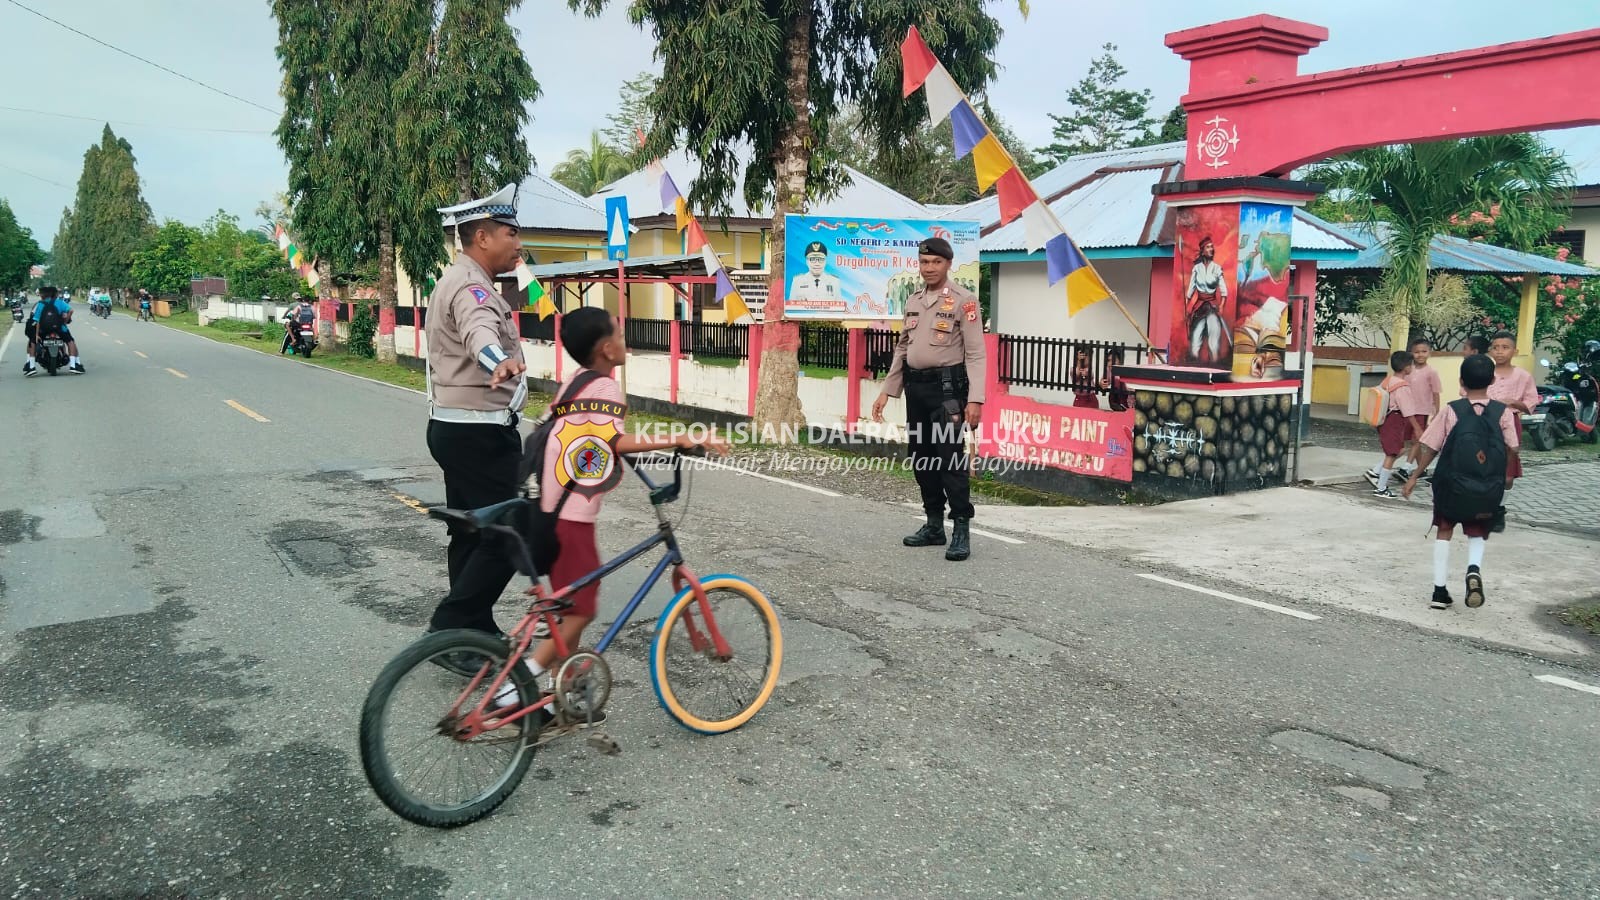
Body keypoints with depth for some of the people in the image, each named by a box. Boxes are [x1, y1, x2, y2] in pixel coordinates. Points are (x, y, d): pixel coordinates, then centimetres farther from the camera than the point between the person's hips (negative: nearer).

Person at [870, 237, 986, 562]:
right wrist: (887, 390, 16)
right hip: (915, 388, 7)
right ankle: (934, 525, 21)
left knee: (950, 457, -10)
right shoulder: (913, 301, 14)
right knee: (921, 457, 10)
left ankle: (961, 530, -2)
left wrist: (975, 399, -19)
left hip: (947, 386, -7)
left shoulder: (963, 300, -6)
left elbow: (976, 353, -11)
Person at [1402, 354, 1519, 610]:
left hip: (1450, 483, -1)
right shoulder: (1503, 412, -4)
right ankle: (1474, 568, -14)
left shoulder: (1451, 411, -6)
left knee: (1445, 531, 13)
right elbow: (1512, 449, -3)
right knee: (1477, 533, 17)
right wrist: (1508, 476, 15)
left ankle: (1440, 591, 10)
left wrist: (1415, 476, 5)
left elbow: (1431, 447, -4)